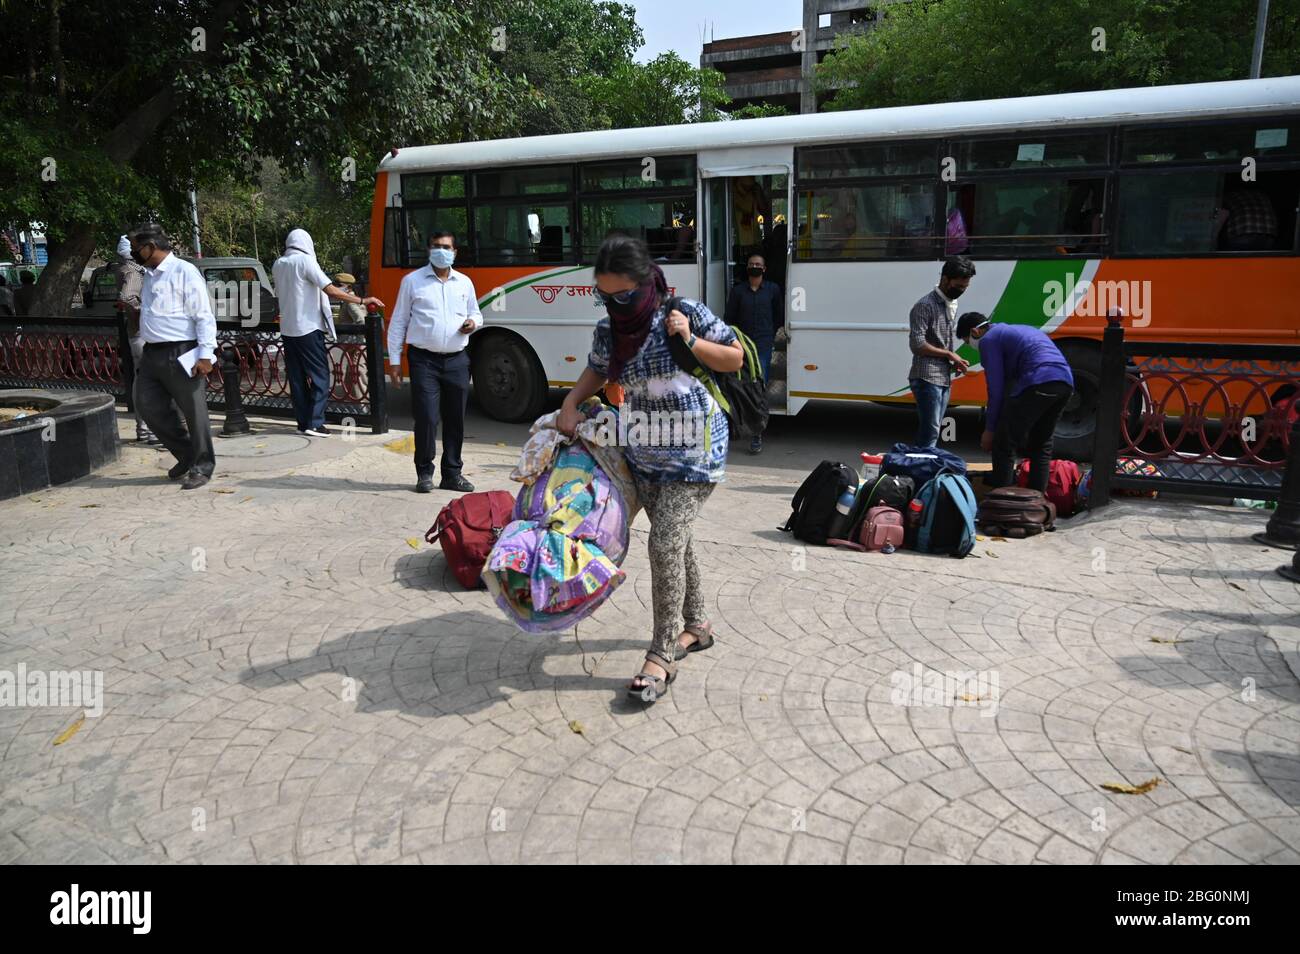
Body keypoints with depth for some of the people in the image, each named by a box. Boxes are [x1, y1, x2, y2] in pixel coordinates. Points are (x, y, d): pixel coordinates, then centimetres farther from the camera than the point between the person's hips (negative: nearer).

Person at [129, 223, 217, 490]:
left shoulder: (184, 272, -9)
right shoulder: (149, 275, 16)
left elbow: (204, 315, -14)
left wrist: (205, 355, -19)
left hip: (181, 355, -9)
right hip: (152, 355, 9)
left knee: (194, 412, -1)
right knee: (151, 408, 9)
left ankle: (202, 467, 12)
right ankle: (186, 455, 25)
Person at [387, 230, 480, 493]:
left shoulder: (464, 282, 13)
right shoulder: (412, 281, 3)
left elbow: (476, 314, 26)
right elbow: (398, 322, 4)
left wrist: (474, 323, 0)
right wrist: (394, 360, -1)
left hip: (457, 360, 4)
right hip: (424, 360, -3)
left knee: (455, 420, 7)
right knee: (426, 419, -7)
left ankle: (452, 474, 17)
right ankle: (424, 473, 7)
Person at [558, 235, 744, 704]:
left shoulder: (686, 314, -14)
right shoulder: (607, 330, 1)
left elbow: (735, 358, -4)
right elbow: (596, 371, 20)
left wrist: (689, 341, -19)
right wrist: (570, 404, 3)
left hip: (693, 454, -6)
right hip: (644, 455, 6)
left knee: (665, 544, -13)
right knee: (675, 541, 15)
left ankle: (662, 656, -1)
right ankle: (696, 625, 36)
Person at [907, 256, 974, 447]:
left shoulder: (951, 305, 16)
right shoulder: (925, 306, -11)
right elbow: (917, 345, -17)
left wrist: (954, 362, 6)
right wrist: (949, 354, -11)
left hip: (944, 379, 9)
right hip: (927, 379, -9)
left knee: (932, 431, 8)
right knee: (930, 433, -11)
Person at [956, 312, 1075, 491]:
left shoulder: (988, 340, 8)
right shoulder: (1018, 330, 35)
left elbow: (996, 389, 2)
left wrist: (990, 429, 10)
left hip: (1037, 384, -8)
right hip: (1066, 382, 9)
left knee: (1004, 444, 0)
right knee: (1041, 444, 20)